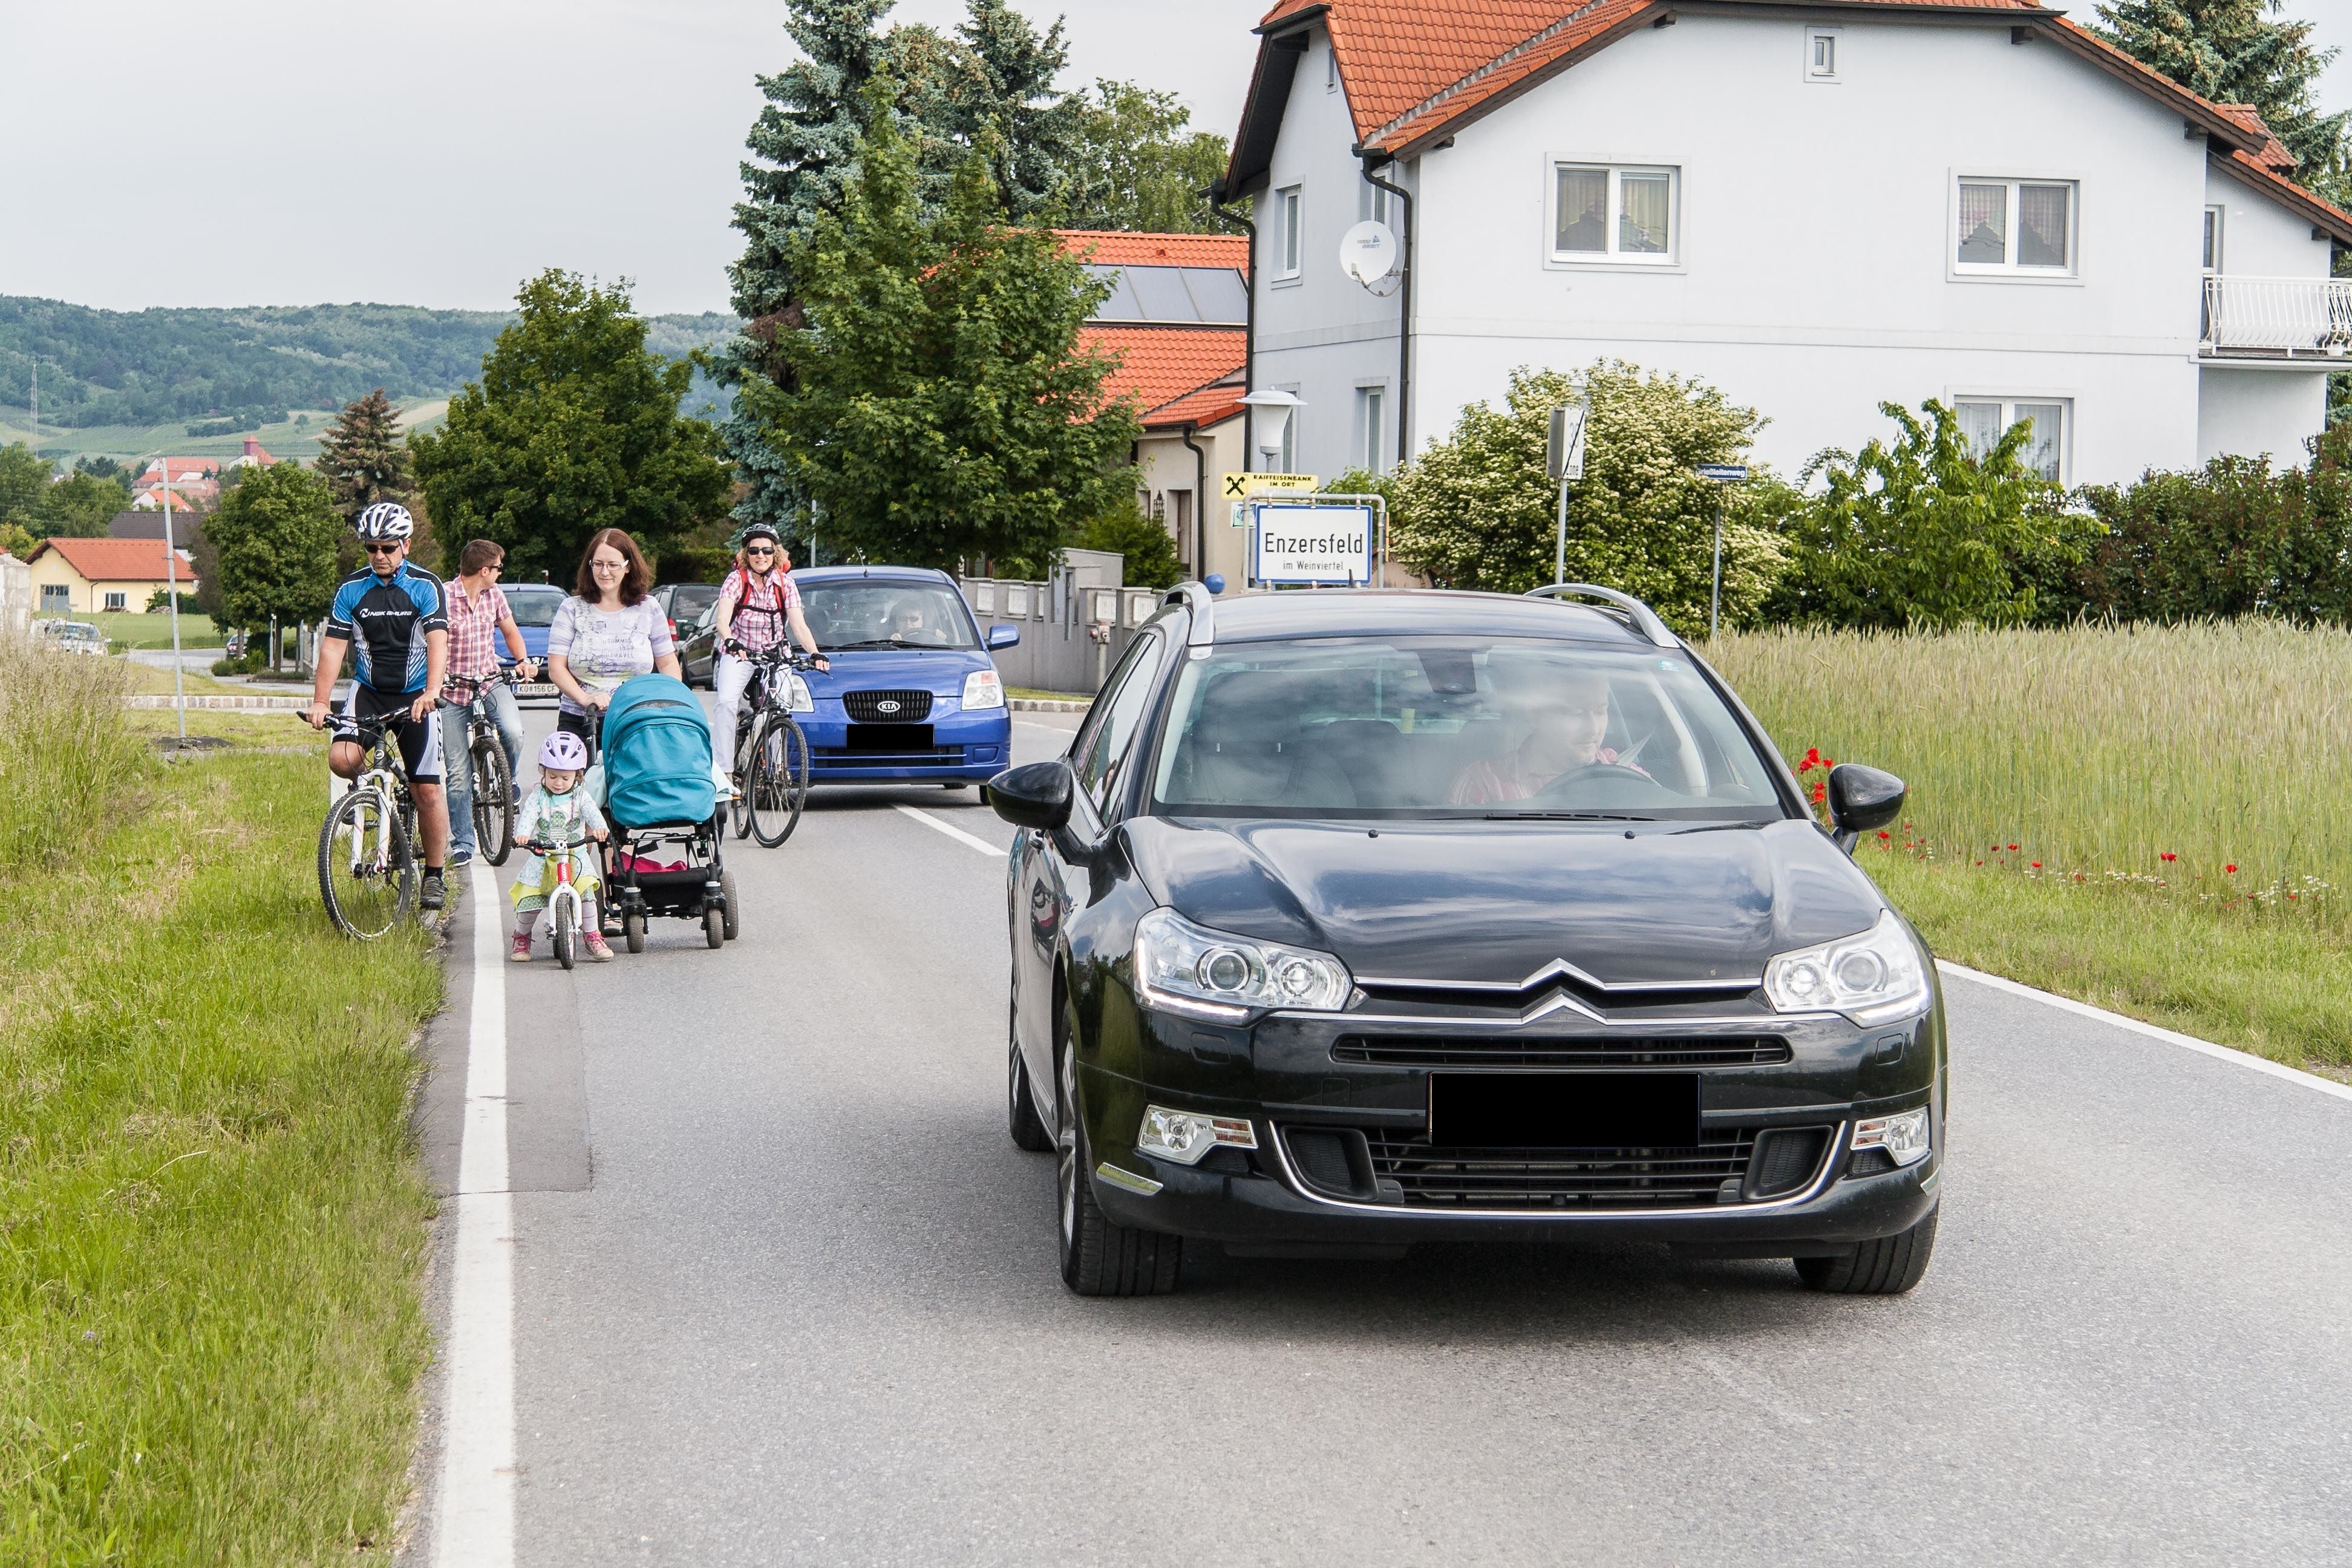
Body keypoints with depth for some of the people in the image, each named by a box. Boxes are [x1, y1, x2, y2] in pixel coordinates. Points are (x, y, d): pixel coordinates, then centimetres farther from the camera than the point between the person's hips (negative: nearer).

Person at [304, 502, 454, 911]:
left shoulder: (426, 586, -8)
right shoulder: (351, 589, -1)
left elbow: (438, 642, -19)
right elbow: (333, 646, -3)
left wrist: (431, 692, -36)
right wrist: (320, 702, -14)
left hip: (415, 696, -2)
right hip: (368, 691, 2)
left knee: (427, 789, -6)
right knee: (341, 759, -24)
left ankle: (434, 875, 8)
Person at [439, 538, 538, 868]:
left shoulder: (494, 596, 3)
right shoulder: (444, 599, -15)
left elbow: (510, 630, 20)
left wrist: (523, 660, 2)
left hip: (490, 681, 3)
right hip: (453, 691, -3)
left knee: (513, 732, -27)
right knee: (459, 772, -2)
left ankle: (507, 784, 4)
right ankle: (461, 843, 9)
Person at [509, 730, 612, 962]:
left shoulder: (580, 796, 2)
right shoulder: (538, 797, 0)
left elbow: (592, 812, -17)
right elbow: (528, 815, -17)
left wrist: (599, 827, -40)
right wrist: (521, 834, -40)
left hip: (576, 858, 0)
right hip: (542, 859, 0)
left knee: (586, 893, -18)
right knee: (529, 901, -5)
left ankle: (593, 937, -3)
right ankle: (521, 939, 19)